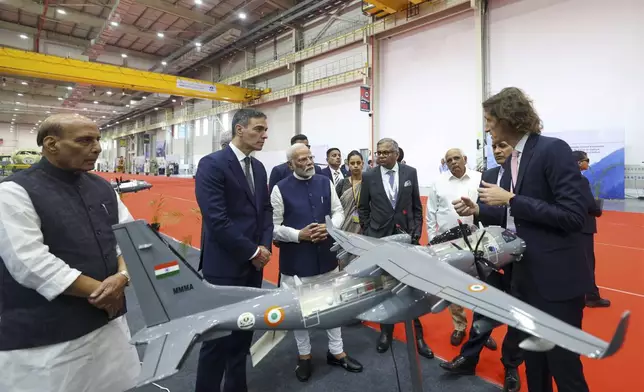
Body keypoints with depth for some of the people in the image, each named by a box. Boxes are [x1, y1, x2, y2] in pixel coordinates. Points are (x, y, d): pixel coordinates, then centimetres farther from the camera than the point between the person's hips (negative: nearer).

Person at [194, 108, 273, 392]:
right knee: (218, 335, 7)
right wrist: (252, 252, -15)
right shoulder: (212, 164, -14)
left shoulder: (258, 167, 10)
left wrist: (265, 246, -3)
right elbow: (216, 219, -21)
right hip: (225, 265, -7)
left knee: (243, 331, 19)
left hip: (253, 264, 8)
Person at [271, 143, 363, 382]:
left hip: (326, 256, 4)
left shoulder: (325, 183, 2)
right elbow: (274, 227, -9)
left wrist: (330, 227, -13)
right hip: (296, 260, -3)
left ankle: (336, 352, 37)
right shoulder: (281, 189, -9)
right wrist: (299, 235, -21)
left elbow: (338, 211, 7)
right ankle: (304, 356, 35)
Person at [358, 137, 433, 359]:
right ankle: (386, 331, 27)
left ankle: (417, 334, 22)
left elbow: (417, 206, 5)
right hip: (379, 238, 0)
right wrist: (368, 234, 1)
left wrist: (416, 232, -1)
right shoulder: (369, 177, -1)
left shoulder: (410, 173, 2)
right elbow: (363, 209, 5)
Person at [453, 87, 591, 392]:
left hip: (557, 276, -8)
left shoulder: (553, 150, -16)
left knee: (562, 361, 6)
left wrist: (511, 199, -23)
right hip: (526, 273, 8)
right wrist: (478, 209, 6)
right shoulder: (512, 160, 9)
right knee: (533, 358, 22)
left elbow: (574, 215, -23)